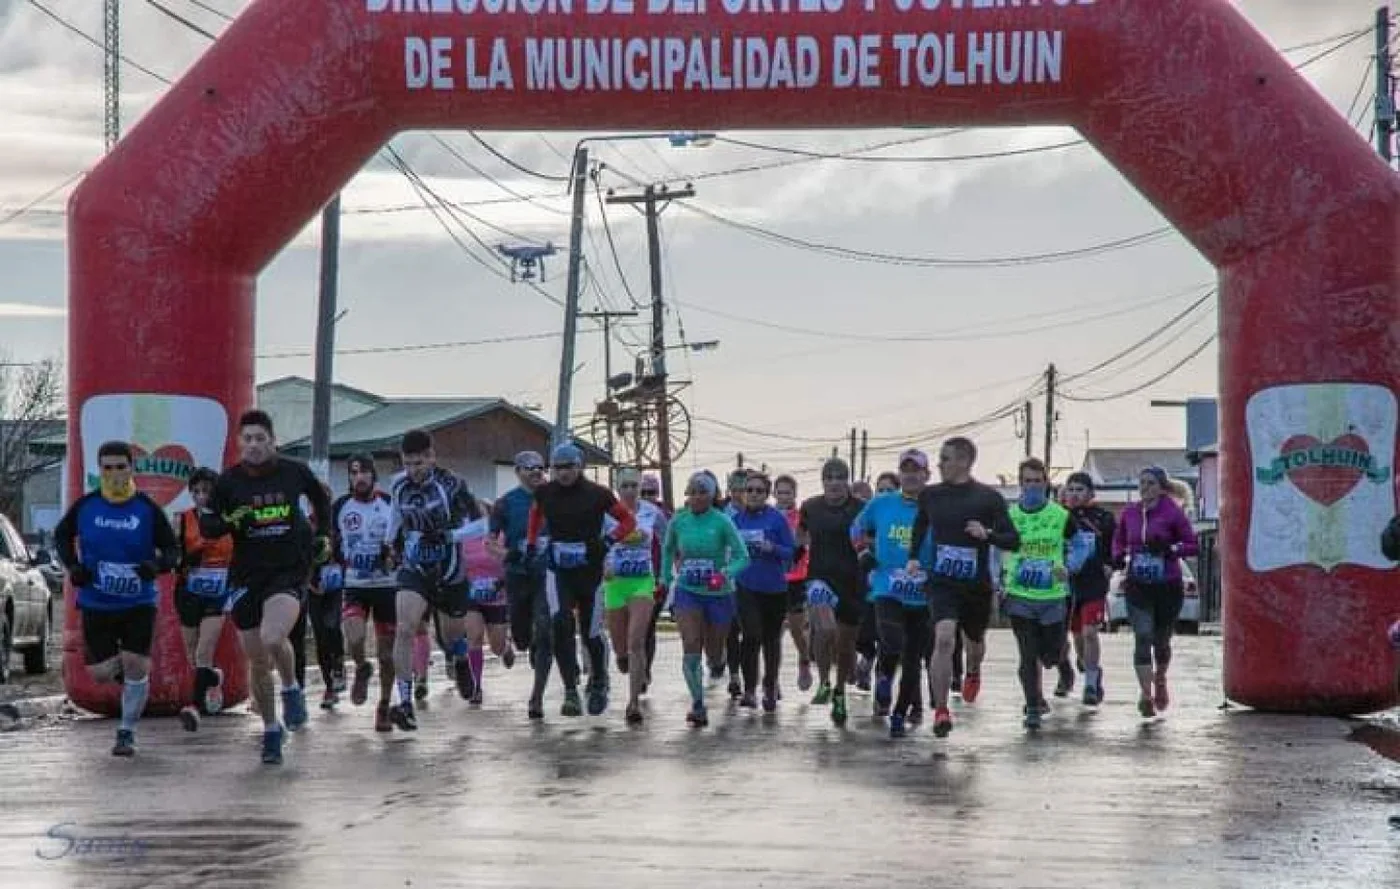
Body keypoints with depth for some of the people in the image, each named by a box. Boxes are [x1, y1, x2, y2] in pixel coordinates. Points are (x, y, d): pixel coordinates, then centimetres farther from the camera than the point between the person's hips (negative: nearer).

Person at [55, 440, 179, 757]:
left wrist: (158, 565, -22)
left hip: (138, 603, -1)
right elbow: (62, 535, 13)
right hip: (95, 603, 1)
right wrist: (72, 566, -4)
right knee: (100, 674, 0)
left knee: (135, 665, -10)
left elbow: (172, 548, 0)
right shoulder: (85, 506, -3)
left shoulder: (147, 508, -7)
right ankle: (120, 669, 38)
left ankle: (127, 732, 9)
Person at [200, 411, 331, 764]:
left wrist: (324, 536, 16)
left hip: (290, 571, -2)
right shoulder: (229, 481, -1)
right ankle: (271, 732, 23)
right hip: (247, 576, 2)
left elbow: (321, 499, 20)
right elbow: (206, 526, 3)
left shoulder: (294, 471, 0)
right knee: (258, 663, 6)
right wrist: (231, 521, -15)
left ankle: (292, 689, 3)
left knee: (272, 639, -27)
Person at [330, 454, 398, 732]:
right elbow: (331, 545, 13)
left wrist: (394, 555, -16)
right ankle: (362, 670, 8)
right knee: (354, 638, -25)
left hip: (387, 586, 0)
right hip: (354, 587, 0)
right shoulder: (340, 507, 1)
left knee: (386, 653, 4)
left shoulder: (391, 505, -3)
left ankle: (384, 707, 21)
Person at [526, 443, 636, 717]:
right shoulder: (545, 493, 1)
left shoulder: (597, 494, -7)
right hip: (559, 570, 2)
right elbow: (536, 512, 25)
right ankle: (570, 690, -14)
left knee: (591, 631, 4)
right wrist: (531, 543, 18)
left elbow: (628, 520, 3)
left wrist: (608, 541, -10)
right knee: (560, 625, -16)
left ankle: (599, 684, 29)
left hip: (590, 570, -2)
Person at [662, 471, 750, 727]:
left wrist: (725, 574, -30)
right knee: (691, 648, -16)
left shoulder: (722, 522, -12)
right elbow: (667, 550, 17)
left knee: (714, 652, 12)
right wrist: (666, 577, 13)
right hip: (687, 592, 1)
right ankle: (698, 706, -15)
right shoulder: (678, 521, -2)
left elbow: (742, 556, -13)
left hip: (718, 593, -1)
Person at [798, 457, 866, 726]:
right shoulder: (811, 507, 3)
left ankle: (839, 693, 35)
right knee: (826, 629, -28)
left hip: (853, 583, 1)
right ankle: (824, 683, -6)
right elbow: (801, 534, 23)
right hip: (821, 578, -1)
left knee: (846, 644, 11)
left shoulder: (860, 508, -4)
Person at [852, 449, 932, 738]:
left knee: (913, 660, 7)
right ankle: (884, 678, 9)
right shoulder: (881, 504, 3)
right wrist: (863, 552, 6)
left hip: (923, 597, 1)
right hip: (887, 591, -1)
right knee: (892, 644, -24)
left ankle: (899, 715, 23)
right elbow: (858, 528, 22)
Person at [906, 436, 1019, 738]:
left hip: (977, 585, 0)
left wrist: (987, 534, -25)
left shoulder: (989, 498, -8)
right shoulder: (930, 495, 1)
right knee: (943, 638, -22)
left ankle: (973, 672, 58)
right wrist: (913, 556, 11)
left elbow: (1013, 541, -7)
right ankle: (941, 711, -18)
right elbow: (920, 526, 23)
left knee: (974, 640, 22)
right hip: (942, 581, 0)